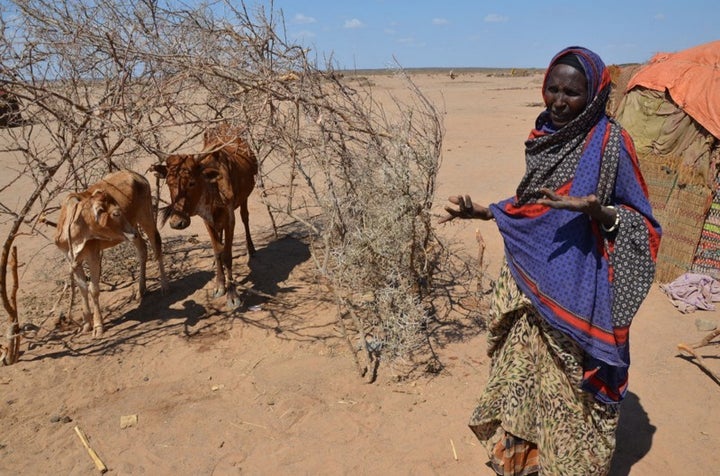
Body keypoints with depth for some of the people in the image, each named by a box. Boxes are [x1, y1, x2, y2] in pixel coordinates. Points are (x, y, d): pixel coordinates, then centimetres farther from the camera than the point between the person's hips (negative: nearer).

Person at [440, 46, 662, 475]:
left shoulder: (610, 142, -11)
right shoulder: (544, 136, 6)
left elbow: (641, 222, -9)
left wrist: (598, 211, -28)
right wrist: (480, 211, 10)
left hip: (575, 292, -6)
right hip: (529, 286, 6)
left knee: (568, 386, 6)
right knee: (523, 374, 17)